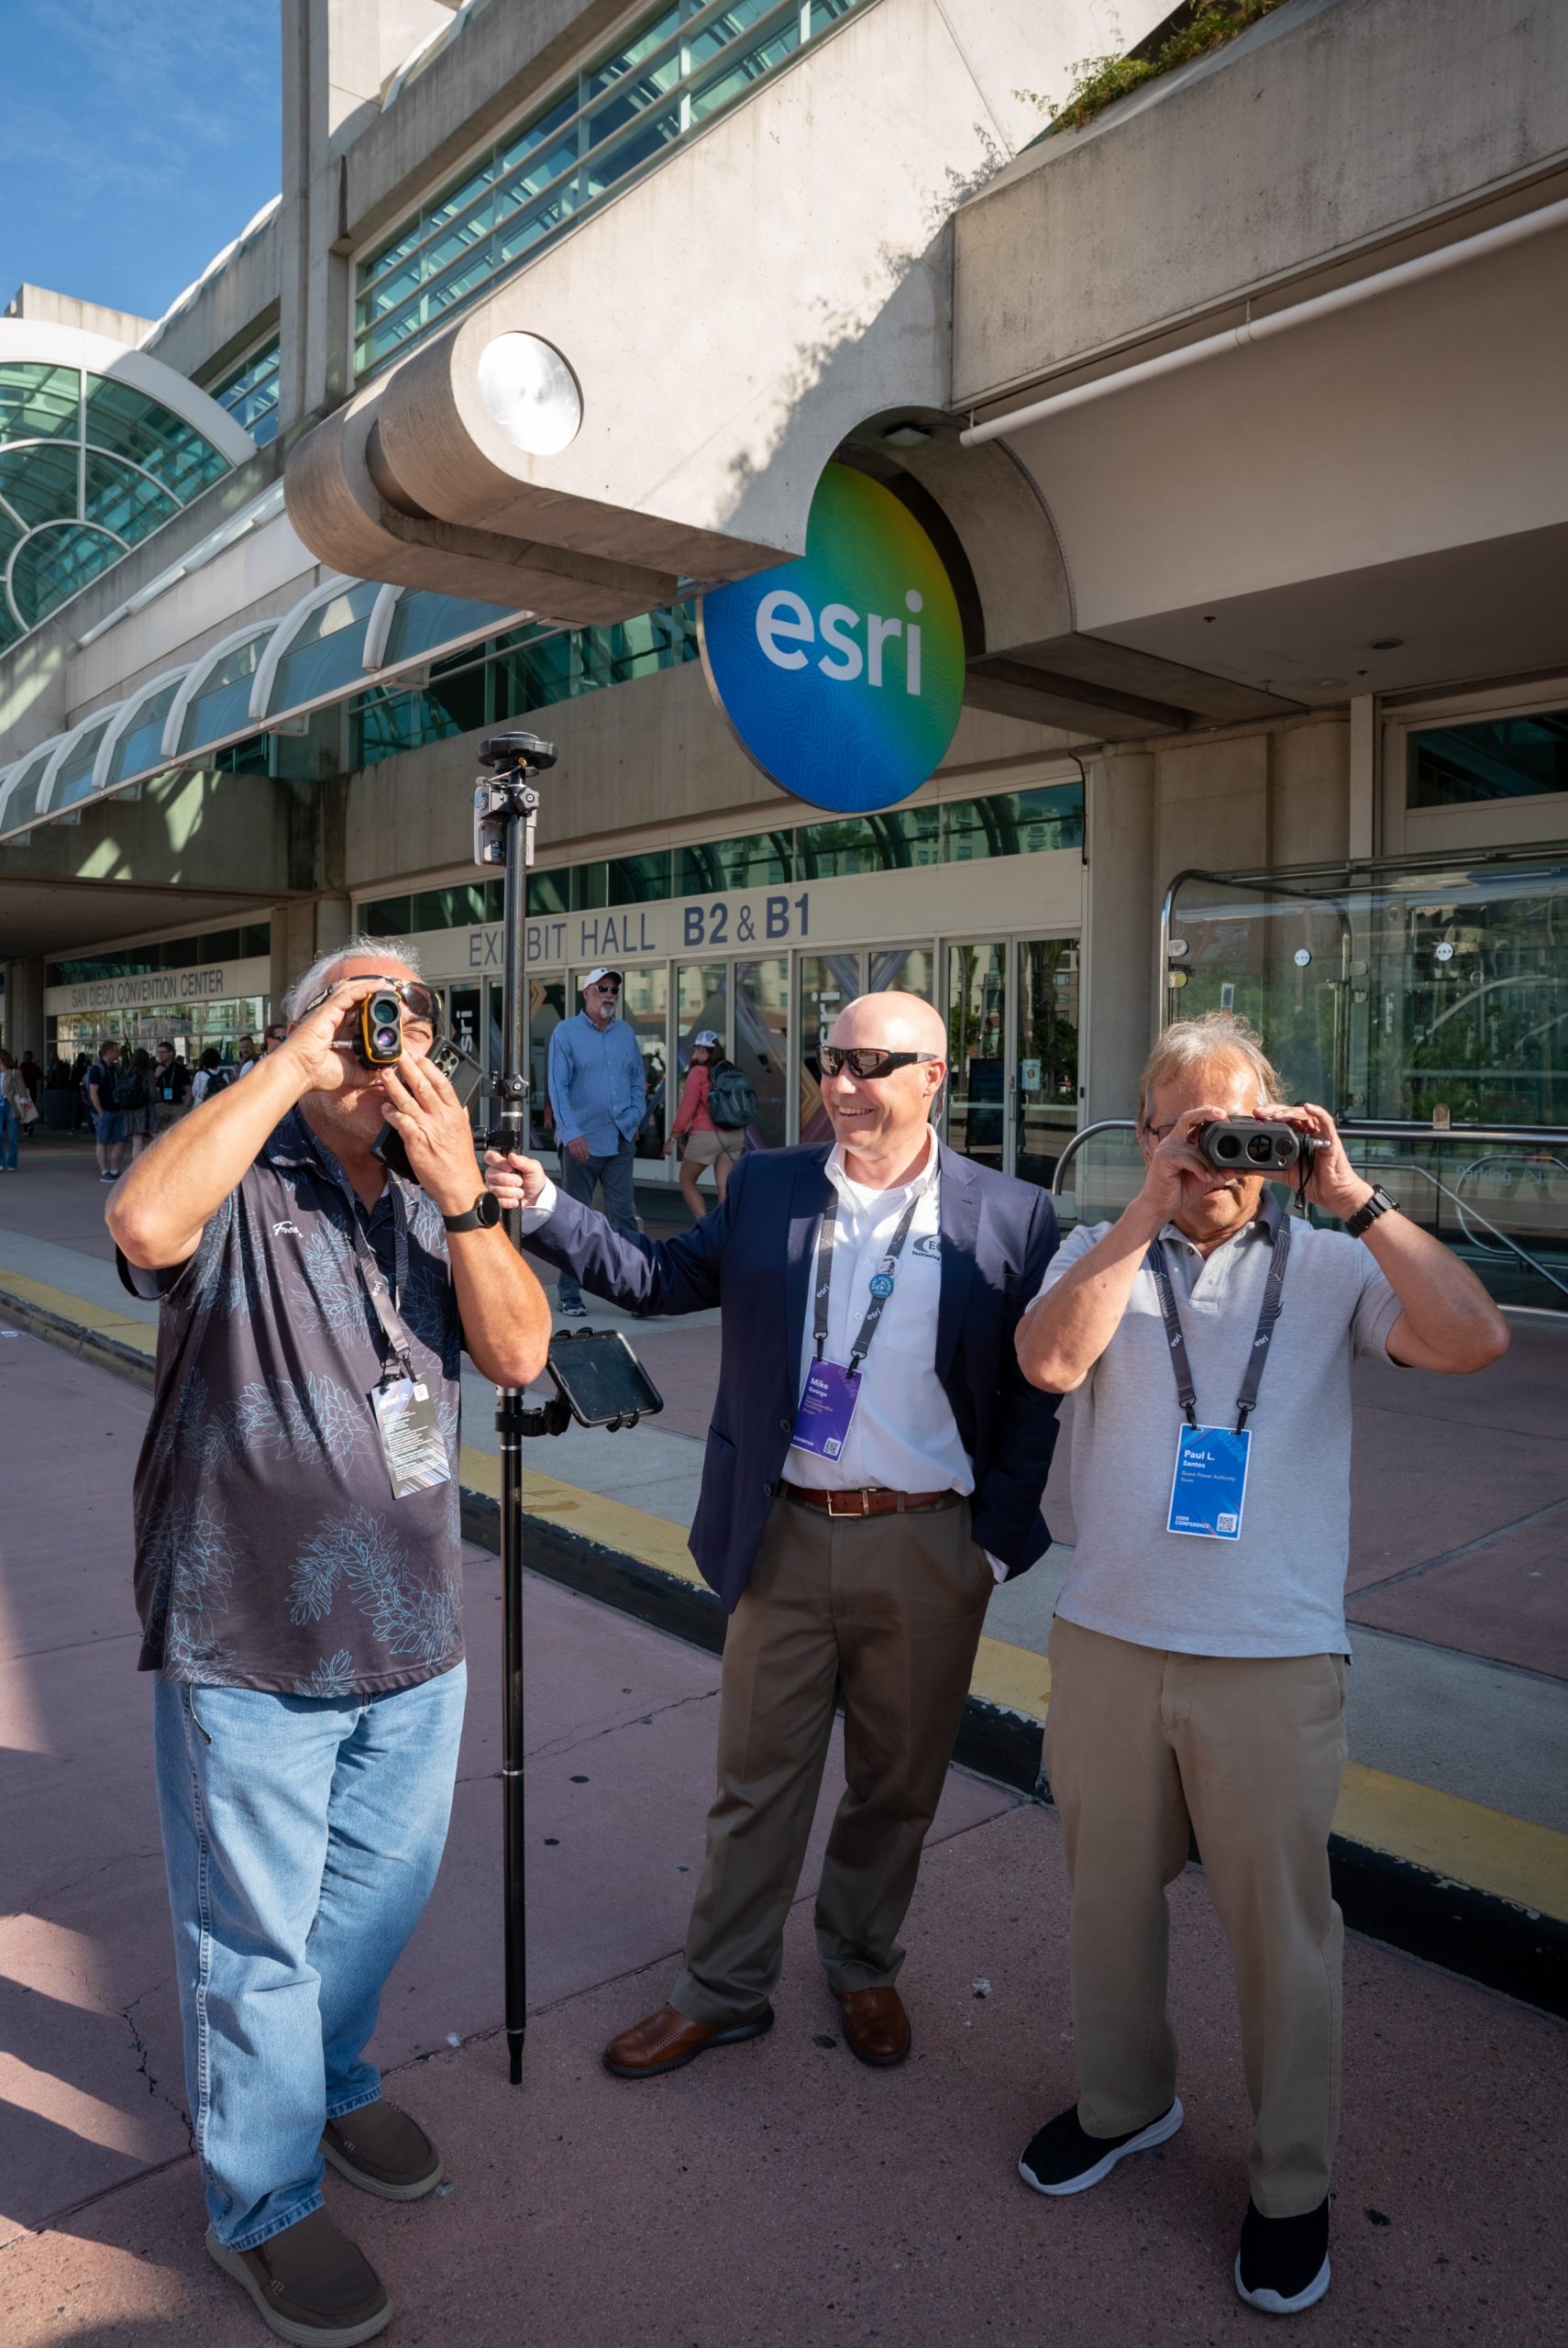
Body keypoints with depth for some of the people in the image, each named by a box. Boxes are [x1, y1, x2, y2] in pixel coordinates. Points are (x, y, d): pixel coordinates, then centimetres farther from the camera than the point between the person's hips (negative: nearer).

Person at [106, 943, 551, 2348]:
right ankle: (264, 2204, 36)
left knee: (381, 1895, 24)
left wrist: (461, 1189, -20)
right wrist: (296, 1060, -28)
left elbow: (519, 1354, -7)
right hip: (249, 1645, -5)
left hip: (412, 1634, 6)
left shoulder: (439, 1202, 5)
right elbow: (146, 1226, -36)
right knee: (254, 1938, 12)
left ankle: (330, 2078, 52)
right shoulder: (239, 1186, -12)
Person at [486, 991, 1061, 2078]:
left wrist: (998, 1538, -6)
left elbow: (1036, 1393, -4)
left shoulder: (1011, 1217, -6)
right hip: (786, 1538, 1)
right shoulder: (766, 1187, 2)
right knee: (757, 1781, 14)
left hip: (928, 1548, -1)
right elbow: (660, 1276, 3)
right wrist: (544, 1209, -9)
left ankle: (863, 1968, 44)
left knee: (896, 1784, 18)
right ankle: (723, 1991, 35)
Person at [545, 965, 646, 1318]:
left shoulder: (625, 1033, 11)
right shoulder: (566, 1032, -3)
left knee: (624, 1216, 3)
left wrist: (634, 1117, 4)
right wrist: (571, 1133, -19)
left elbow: (638, 1080, 19)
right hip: (581, 1143, -4)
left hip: (620, 1142, 4)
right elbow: (558, 1086, -10)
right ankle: (569, 1295, 11)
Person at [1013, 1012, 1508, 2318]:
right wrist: (1152, 1208, -20)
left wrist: (1351, 1196, -19)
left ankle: (1293, 2184, 35)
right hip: (1107, 1643, 2)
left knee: (1282, 1925, 11)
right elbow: (1050, 1361, -18)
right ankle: (1124, 2102, 45)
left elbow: (1474, 1340, -17)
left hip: (1273, 1662, -2)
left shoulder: (1331, 1267, -1)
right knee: (1111, 1893, 19)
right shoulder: (1103, 1255, 2)